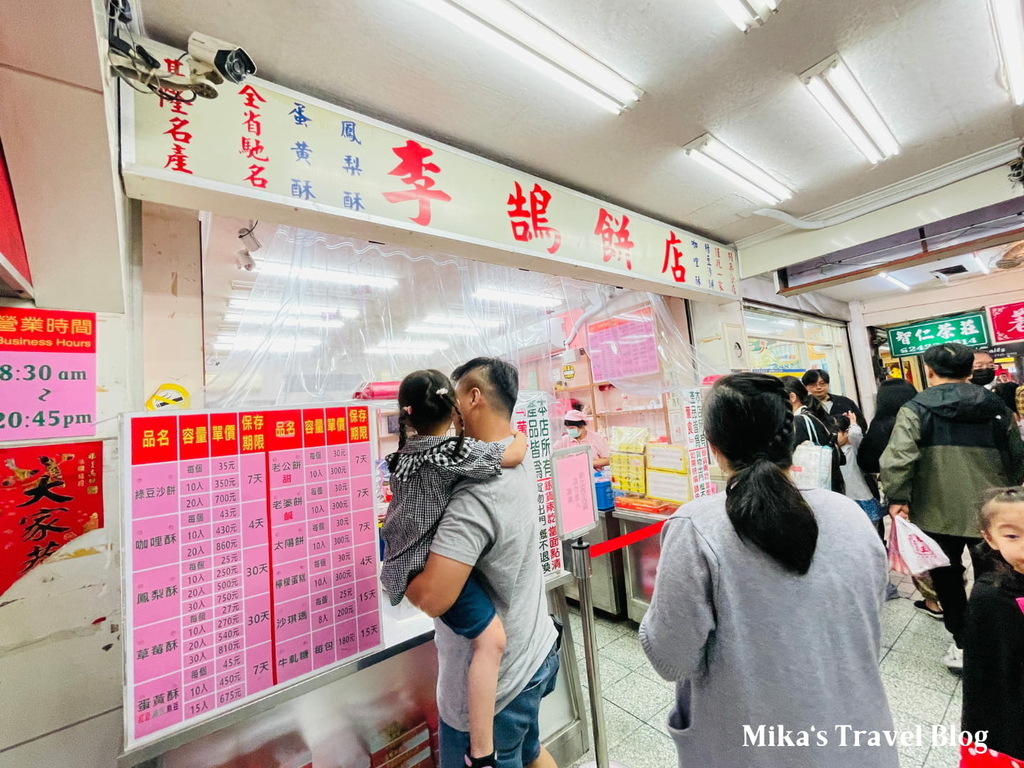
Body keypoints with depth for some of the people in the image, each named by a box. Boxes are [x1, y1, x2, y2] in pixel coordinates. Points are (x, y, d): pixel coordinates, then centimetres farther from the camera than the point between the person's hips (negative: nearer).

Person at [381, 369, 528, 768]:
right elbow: (513, 456, -25)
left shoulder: (404, 451, 1)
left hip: (405, 556, 9)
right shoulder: (452, 450, -24)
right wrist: (520, 436, -6)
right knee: (490, 638, -8)